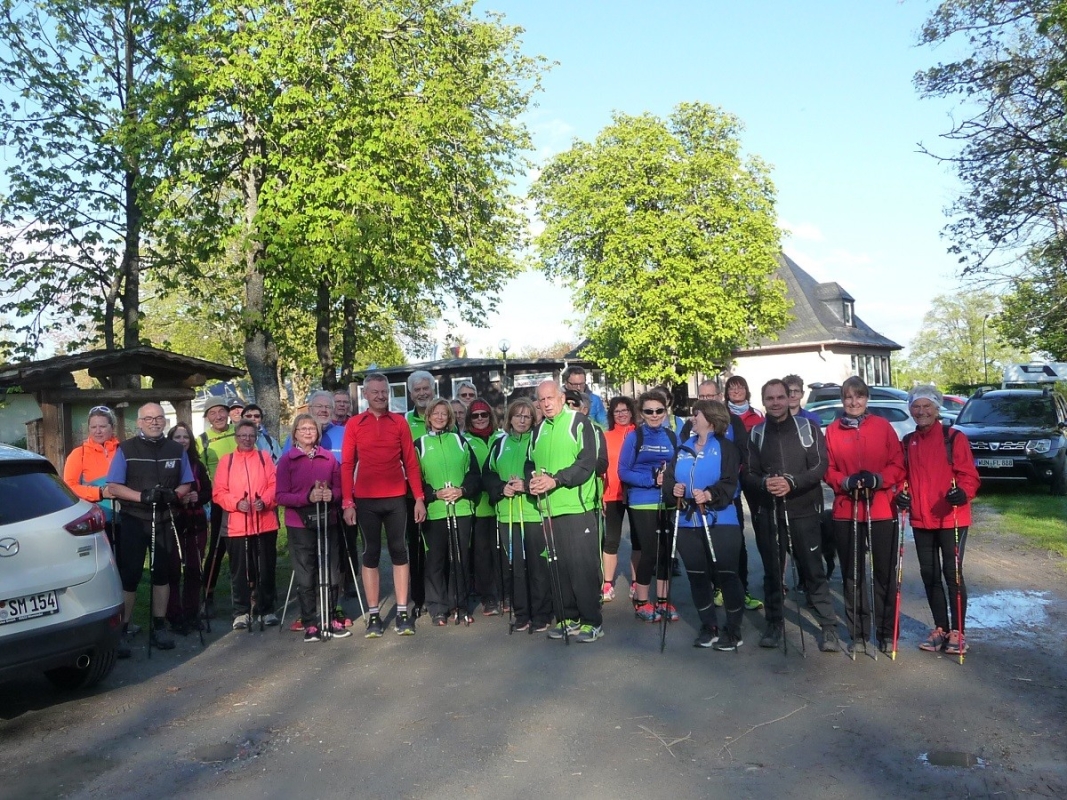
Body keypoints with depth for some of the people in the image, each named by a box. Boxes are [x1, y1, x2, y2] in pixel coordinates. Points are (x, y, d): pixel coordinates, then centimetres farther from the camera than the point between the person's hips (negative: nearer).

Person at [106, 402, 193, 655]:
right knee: (129, 575, -3)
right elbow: (113, 487, -5)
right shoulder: (126, 449, -1)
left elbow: (186, 484, 10)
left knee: (162, 573, 10)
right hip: (133, 520, -3)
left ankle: (159, 627, 20)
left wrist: (174, 495, -12)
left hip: (165, 520, 3)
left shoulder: (176, 450, 8)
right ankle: (122, 631, 5)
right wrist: (142, 496, -21)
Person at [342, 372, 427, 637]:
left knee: (399, 551, 5)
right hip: (365, 500, 0)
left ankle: (403, 613, 12)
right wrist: (347, 502, -5)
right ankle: (373, 615, 13)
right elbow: (347, 465, 1)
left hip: (396, 498, 1)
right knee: (371, 553, 7)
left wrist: (419, 497, -1)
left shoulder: (399, 422, 4)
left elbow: (411, 462, 4)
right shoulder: (354, 424, 3)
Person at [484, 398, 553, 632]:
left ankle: (541, 615, 10)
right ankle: (521, 614, 18)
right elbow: (487, 474, 14)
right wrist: (502, 488, -4)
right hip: (508, 513, 4)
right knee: (516, 565, 8)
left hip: (534, 511, -3)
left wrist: (527, 486, -17)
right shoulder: (500, 443, 13)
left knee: (538, 565, -1)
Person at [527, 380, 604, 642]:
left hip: (577, 507, -6)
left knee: (583, 566, -4)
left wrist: (555, 480, -21)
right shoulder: (538, 430, 16)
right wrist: (532, 480, -3)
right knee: (561, 566, 11)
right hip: (549, 509, 6)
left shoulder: (579, 422, -4)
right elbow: (530, 462, 19)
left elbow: (587, 463, -13)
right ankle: (568, 617, 21)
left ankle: (592, 621, 6)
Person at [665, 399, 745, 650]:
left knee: (727, 575, -3)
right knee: (697, 577, 10)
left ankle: (733, 631, 11)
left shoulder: (726, 448, -2)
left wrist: (710, 494, -30)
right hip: (687, 522, 6)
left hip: (720, 522, -5)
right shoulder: (683, 449, 15)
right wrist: (673, 490, -13)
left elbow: (730, 483, -13)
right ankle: (709, 627, 24)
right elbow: (669, 479, 9)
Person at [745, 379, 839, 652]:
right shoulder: (756, 433, 7)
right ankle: (774, 624, 23)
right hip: (768, 513, 2)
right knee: (772, 570, 10)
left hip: (803, 511, -2)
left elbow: (820, 466, -6)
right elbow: (749, 473, 5)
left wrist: (792, 483, -20)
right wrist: (764, 483, -17)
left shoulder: (808, 428, 1)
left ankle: (828, 627, 8)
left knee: (813, 570, -1)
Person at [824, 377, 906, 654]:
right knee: (852, 575, 8)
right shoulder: (832, 431, 4)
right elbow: (828, 470, 3)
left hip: (881, 510, -1)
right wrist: (845, 481, -15)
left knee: (885, 573, 6)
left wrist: (878, 479, -17)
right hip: (846, 511, 1)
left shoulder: (883, 426, 3)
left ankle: (887, 632, 19)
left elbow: (898, 465, 0)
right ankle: (858, 633, 19)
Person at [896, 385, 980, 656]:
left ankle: (958, 631, 12)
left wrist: (962, 493, -27)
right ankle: (940, 628, 25)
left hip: (951, 518, -5)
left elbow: (968, 475, -8)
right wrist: (901, 494, -4)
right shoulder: (908, 442, 10)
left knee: (952, 573, -1)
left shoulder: (955, 438, -5)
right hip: (921, 520, 5)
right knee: (929, 574, 11)